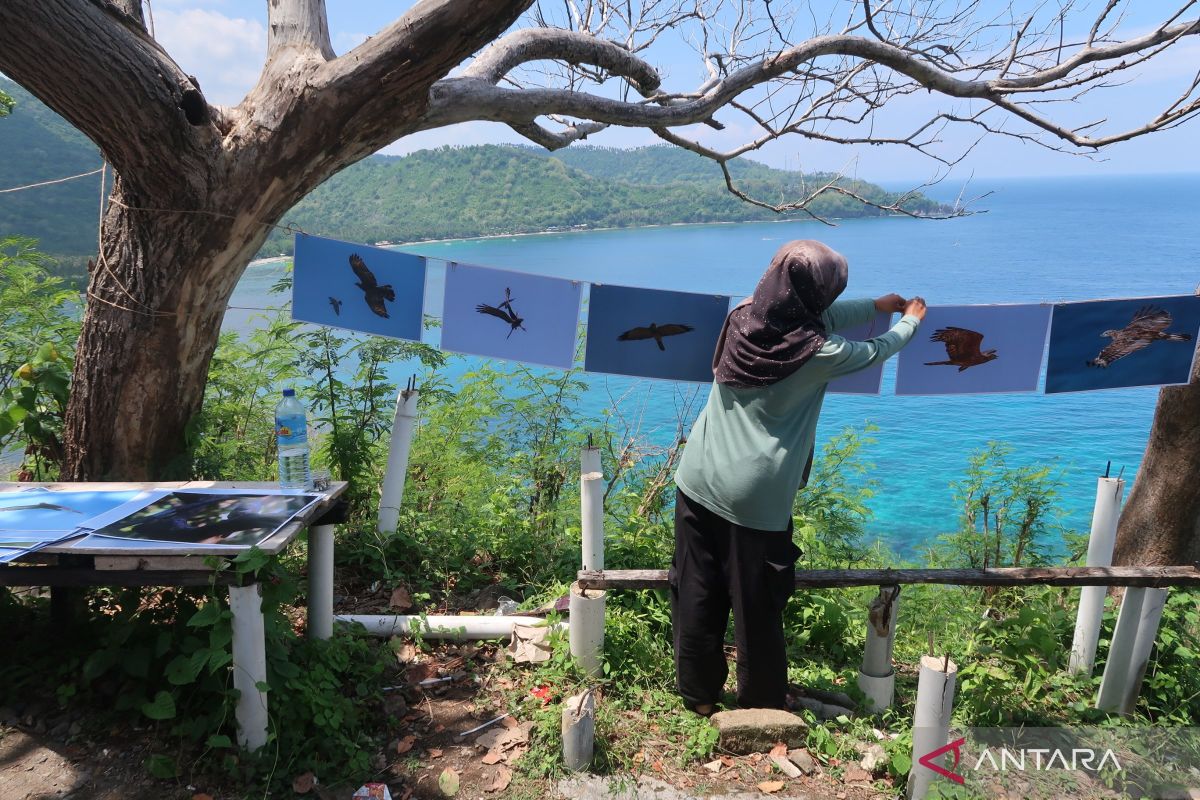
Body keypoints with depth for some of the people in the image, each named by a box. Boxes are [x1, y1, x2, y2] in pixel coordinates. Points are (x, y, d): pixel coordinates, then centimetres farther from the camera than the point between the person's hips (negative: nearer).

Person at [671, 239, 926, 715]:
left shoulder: (742, 316, -2)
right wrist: (911, 320, 29)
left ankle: (699, 695, 31)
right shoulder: (818, 353, -14)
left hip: (698, 482, 5)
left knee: (697, 596, 14)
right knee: (757, 609, 12)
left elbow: (812, 318, 16)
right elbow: (875, 352, 7)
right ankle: (762, 705, 31)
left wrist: (874, 306, 29)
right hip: (756, 500, -5)